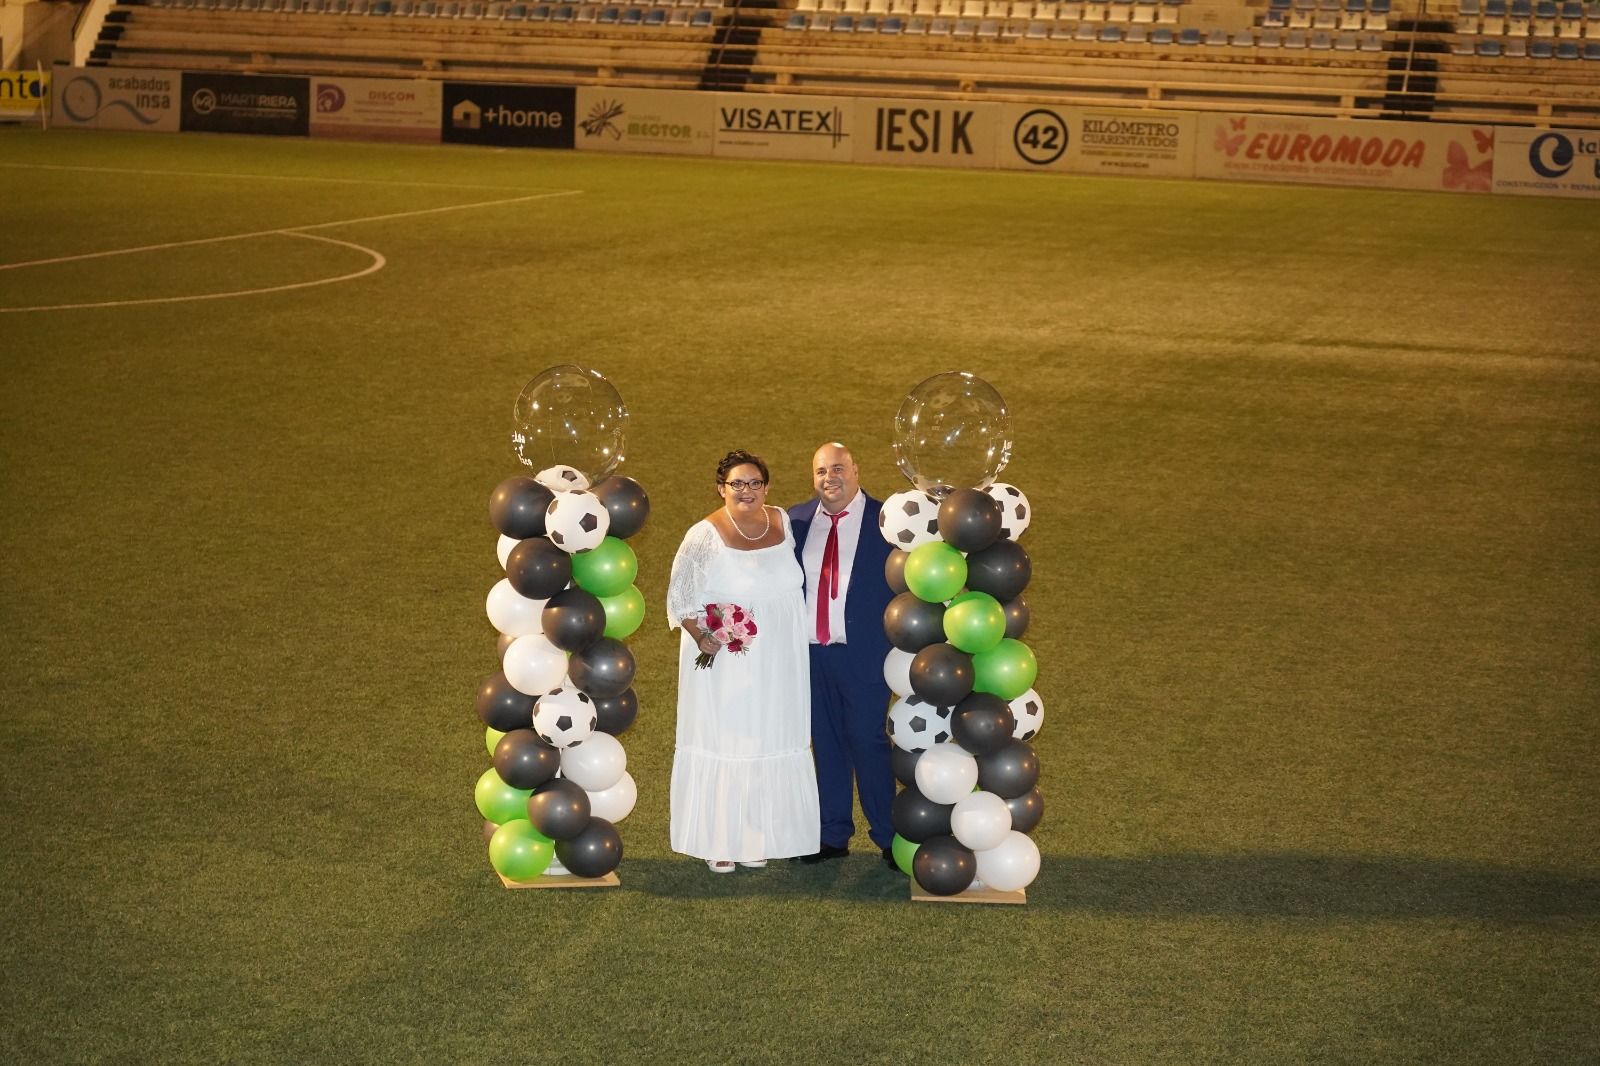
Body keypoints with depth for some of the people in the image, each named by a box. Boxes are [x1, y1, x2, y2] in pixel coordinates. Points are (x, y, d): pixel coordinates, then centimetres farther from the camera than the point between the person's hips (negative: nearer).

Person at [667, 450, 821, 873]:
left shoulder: (783, 523, 2)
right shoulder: (705, 536, -11)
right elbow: (680, 598, -6)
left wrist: (796, 639, 10)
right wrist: (702, 638, -19)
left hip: (777, 663, 4)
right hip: (725, 660, -4)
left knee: (770, 744, 8)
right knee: (722, 743, 0)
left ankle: (758, 838, 19)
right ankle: (718, 842, 7)